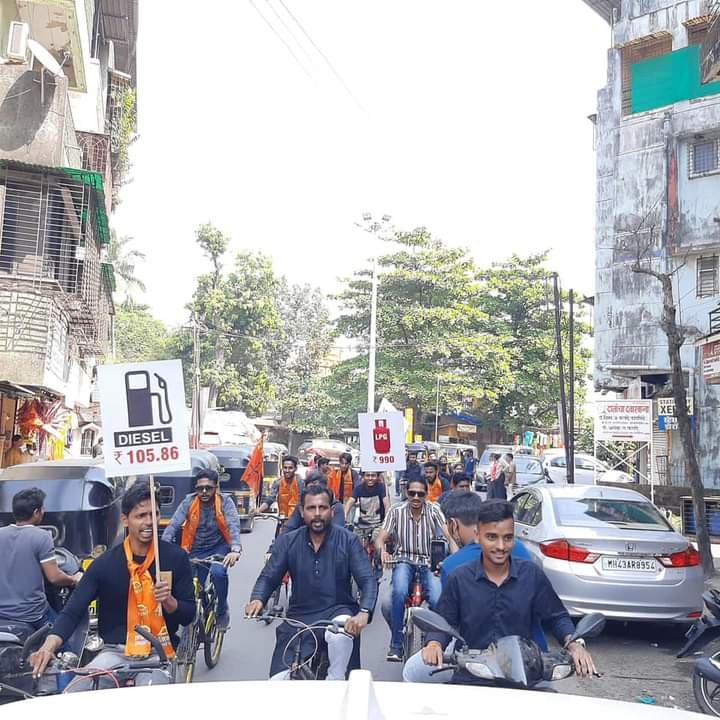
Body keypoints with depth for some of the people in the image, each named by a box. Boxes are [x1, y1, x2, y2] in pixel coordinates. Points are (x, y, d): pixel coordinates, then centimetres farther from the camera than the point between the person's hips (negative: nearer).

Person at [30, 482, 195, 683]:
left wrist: (168, 600, -20)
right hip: (116, 651, 1)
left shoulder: (176, 558, -4)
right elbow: (72, 611, -8)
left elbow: (188, 615, 1)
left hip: (159, 653, -1)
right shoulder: (105, 563, -4)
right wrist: (49, 646, -27)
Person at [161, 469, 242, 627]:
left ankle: (222, 611, -6)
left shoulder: (225, 501, -13)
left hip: (219, 546, -2)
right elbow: (173, 525, -17)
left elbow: (233, 525, -26)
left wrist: (235, 550, -45)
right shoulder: (189, 502, -9)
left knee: (218, 572, -30)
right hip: (196, 550, 2)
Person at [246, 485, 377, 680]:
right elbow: (268, 577, 2)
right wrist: (257, 599, -21)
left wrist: (364, 613, -30)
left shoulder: (348, 541, -5)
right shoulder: (287, 542, 2)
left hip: (337, 611, -2)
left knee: (340, 636, -37)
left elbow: (368, 581, -10)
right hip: (299, 617, 2)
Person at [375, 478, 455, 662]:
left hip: (428, 563, 1)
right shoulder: (396, 511, -2)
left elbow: (449, 535, -13)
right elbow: (380, 538, -6)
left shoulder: (434, 510, -2)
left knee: (438, 600, -27)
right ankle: (396, 645, -17)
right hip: (404, 561, 0)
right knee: (399, 592, -33)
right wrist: (383, 551, -30)